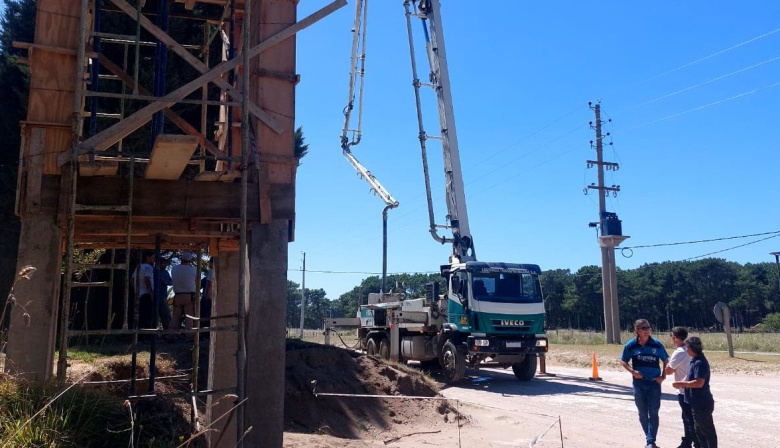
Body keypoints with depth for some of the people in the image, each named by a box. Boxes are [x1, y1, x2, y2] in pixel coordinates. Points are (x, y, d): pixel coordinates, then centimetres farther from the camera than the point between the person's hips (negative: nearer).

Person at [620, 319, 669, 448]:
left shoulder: (657, 345, -5)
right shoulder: (631, 345, -5)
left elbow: (666, 361, 7)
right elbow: (623, 361, 5)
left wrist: (663, 376, -3)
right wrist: (632, 371, -11)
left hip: (654, 382, -1)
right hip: (639, 383, 1)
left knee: (653, 413, -3)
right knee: (643, 413, 10)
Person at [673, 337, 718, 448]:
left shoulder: (700, 362, -22)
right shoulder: (695, 360, 10)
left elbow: (699, 383, -29)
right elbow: (692, 378, 20)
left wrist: (682, 384, -21)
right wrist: (682, 383, 2)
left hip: (702, 403, -11)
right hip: (698, 402, 11)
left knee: (707, 430, -1)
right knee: (699, 430, 20)